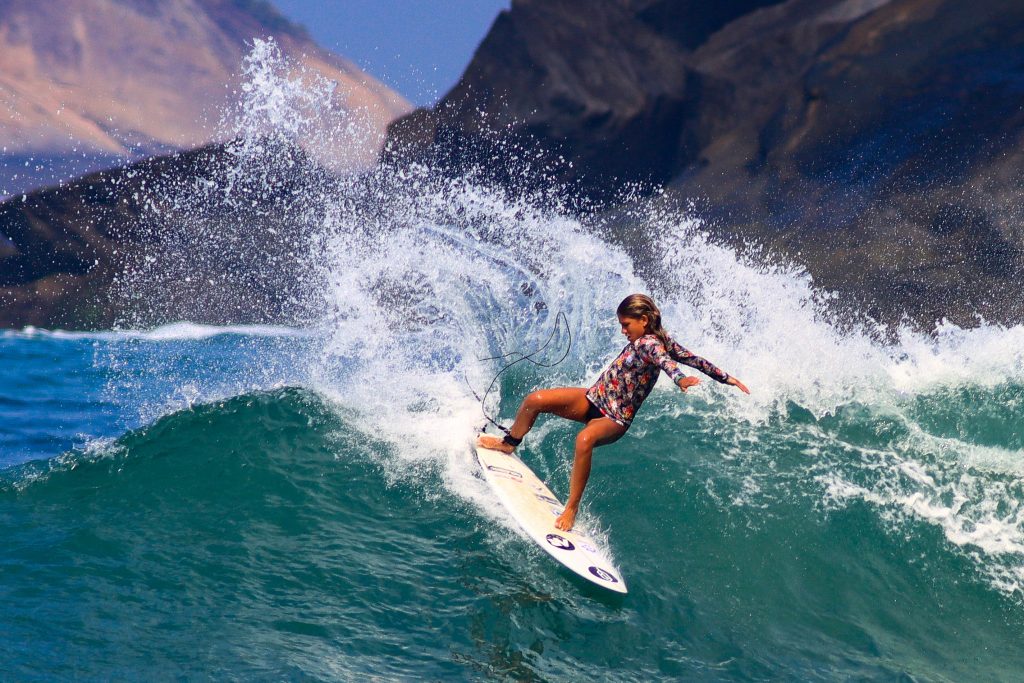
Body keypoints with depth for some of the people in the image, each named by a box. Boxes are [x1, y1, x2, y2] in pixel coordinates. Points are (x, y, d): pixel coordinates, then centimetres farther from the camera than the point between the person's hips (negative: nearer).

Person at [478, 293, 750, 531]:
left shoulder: (649, 343, -21)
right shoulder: (655, 339, 4)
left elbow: (664, 360, -44)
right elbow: (692, 358, 6)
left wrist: (680, 379, -65)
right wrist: (725, 377, 10)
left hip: (615, 419, -9)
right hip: (594, 398, 9)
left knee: (584, 439, -42)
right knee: (534, 400, -3)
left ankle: (572, 508, -30)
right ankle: (509, 443, 26)